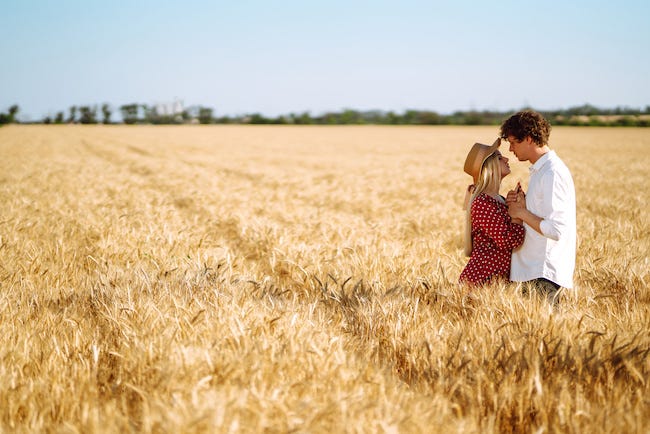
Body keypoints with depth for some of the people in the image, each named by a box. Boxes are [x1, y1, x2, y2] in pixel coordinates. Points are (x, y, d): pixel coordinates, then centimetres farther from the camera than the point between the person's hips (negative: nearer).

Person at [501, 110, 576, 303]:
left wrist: (522, 212, -12)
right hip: (533, 270, 9)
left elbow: (556, 230, -22)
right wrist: (522, 205, 3)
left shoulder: (553, 173, -16)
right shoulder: (540, 170, 15)